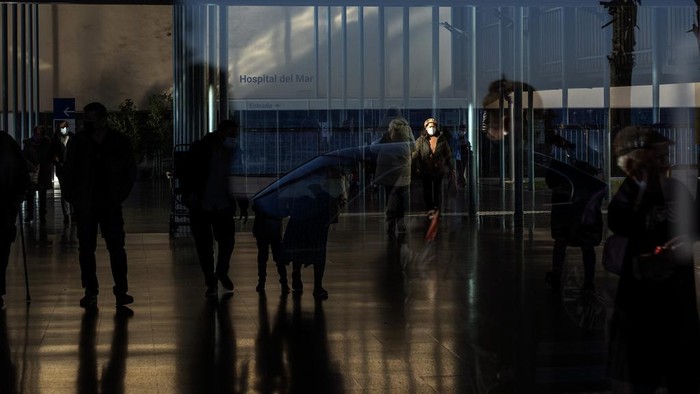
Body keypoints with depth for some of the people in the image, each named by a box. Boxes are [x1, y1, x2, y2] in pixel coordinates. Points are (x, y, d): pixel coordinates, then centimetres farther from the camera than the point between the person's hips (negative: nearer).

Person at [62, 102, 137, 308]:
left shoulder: (120, 142, -1)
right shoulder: (78, 142, 1)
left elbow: (130, 171, 8)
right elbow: (68, 172, 9)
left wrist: (120, 196, 1)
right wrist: (72, 198, 2)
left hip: (111, 205, -1)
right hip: (85, 205, 1)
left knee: (116, 247, -3)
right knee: (86, 249, 3)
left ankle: (121, 291, 2)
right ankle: (90, 292, 10)